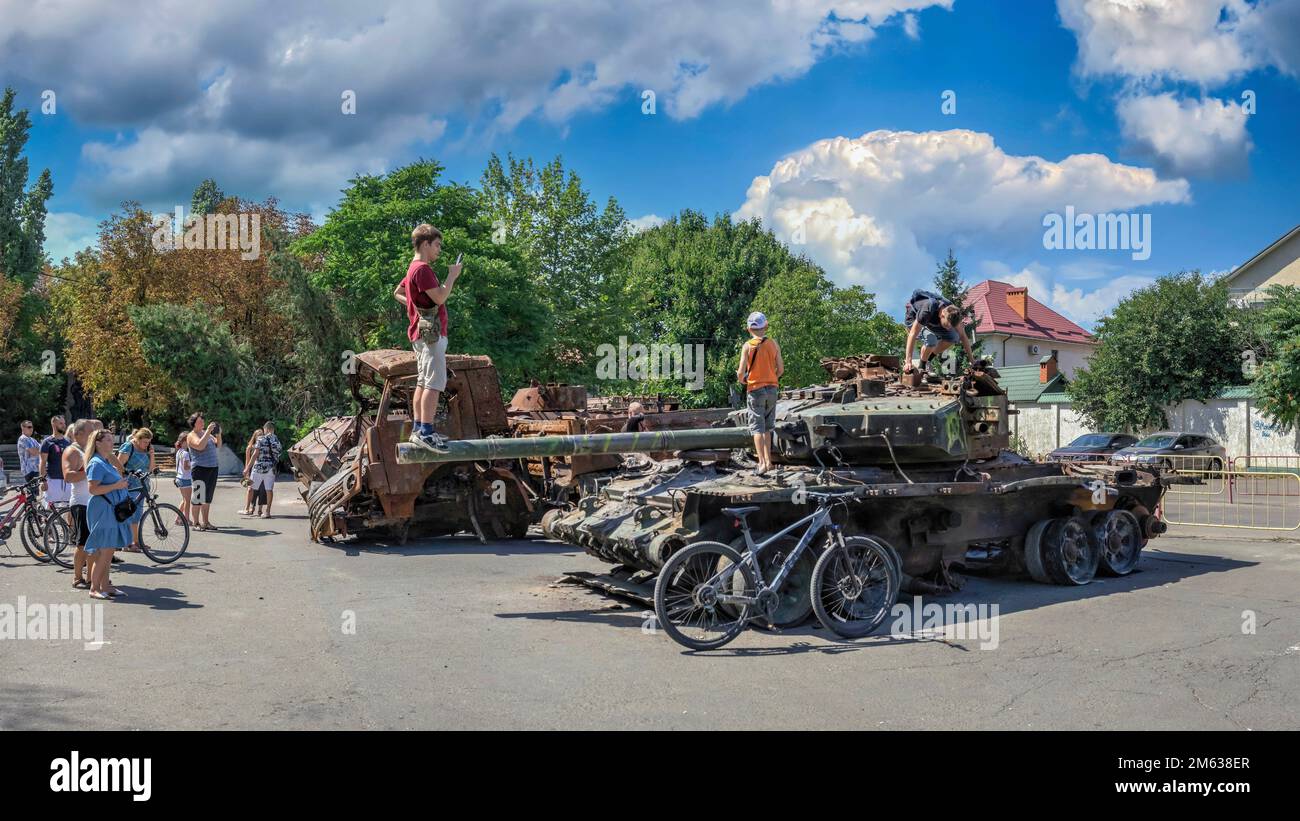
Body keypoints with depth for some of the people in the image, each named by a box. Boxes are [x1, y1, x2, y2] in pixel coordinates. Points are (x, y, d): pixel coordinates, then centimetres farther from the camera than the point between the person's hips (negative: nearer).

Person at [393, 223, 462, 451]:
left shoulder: (413, 269, 18)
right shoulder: (422, 269, -15)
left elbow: (397, 293, 29)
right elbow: (440, 297, -21)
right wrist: (452, 275, -8)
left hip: (422, 333, 11)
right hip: (431, 333, -11)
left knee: (423, 382, 12)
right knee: (435, 383, -13)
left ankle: (418, 429, 15)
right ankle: (426, 432, -17)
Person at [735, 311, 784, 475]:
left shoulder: (747, 345, -9)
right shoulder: (773, 344, 1)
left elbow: (741, 372, -12)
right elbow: (781, 369, 3)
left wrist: (740, 380, 10)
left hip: (755, 389, -4)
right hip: (772, 388, 4)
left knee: (757, 427, -3)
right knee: (767, 427, 17)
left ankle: (762, 463, -13)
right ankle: (768, 460, 20)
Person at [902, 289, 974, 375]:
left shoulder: (952, 313, -25)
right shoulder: (928, 310, -43)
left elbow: (962, 336, -13)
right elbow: (913, 334, -43)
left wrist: (972, 360, -13)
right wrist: (908, 362, -49)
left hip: (930, 321, 6)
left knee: (953, 337, -11)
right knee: (931, 339, -33)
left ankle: (928, 359, 1)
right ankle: (922, 369, -10)